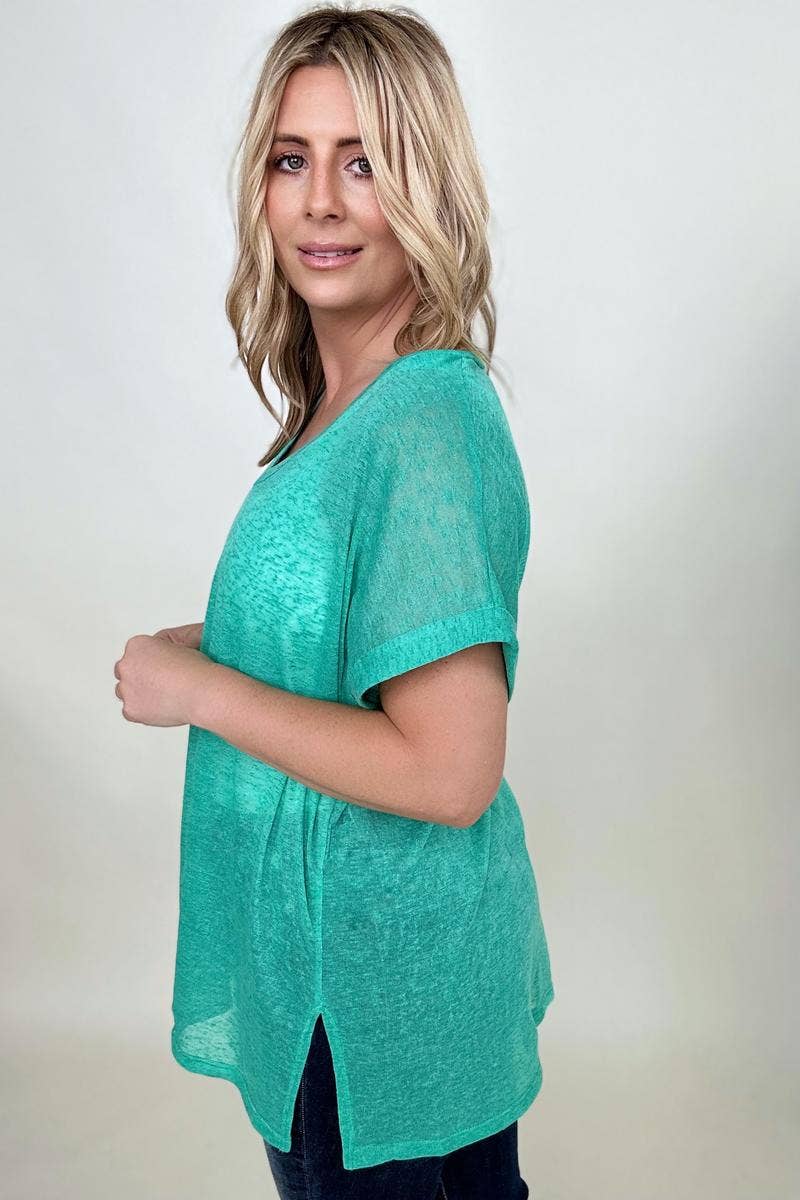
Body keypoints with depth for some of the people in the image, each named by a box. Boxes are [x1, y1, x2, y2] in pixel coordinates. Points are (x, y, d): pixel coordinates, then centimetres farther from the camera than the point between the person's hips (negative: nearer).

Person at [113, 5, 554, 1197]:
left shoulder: (429, 427, -27)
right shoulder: (342, 397, 2)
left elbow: (450, 772, -29)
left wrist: (202, 690, -21)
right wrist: (220, 641, 1)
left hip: (374, 984, -8)